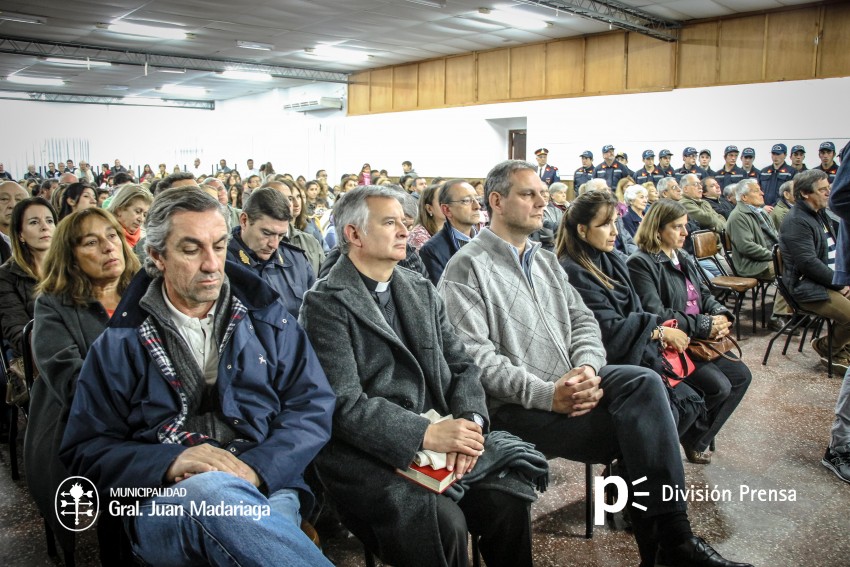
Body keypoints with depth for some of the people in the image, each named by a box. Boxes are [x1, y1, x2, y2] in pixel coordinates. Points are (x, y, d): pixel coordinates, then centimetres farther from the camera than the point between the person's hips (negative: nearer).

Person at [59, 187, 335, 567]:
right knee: (211, 491, -35)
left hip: (265, 491, 0)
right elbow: (85, 450, 6)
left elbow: (314, 407, 5)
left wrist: (256, 468, -12)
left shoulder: (266, 319, 11)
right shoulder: (120, 343, 9)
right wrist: (167, 463, -13)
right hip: (164, 501, 1)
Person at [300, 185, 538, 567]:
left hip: (438, 434, 6)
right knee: (442, 523, -27)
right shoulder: (325, 303, -6)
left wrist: (470, 420, -9)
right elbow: (344, 404, -15)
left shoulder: (422, 291, 15)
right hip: (367, 451, -5)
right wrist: (425, 434, -23)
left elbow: (461, 365, 11)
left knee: (507, 502, -16)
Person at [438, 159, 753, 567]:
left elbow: (582, 319, 14)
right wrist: (547, 394, -22)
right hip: (516, 406, -6)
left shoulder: (546, 261, 20)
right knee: (639, 429, -21)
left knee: (644, 382, -22)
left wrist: (587, 368, -9)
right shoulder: (467, 268, -6)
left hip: (572, 383, 7)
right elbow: (475, 355, -15)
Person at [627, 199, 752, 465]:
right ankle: (682, 437, 6)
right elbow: (655, 314, -23)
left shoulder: (682, 259, 15)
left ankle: (696, 441, 13)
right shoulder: (641, 263, -14)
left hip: (696, 341, 10)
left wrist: (720, 315, -5)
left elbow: (704, 294, 18)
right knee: (719, 386, -20)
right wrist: (704, 325, -21)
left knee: (741, 375, 3)